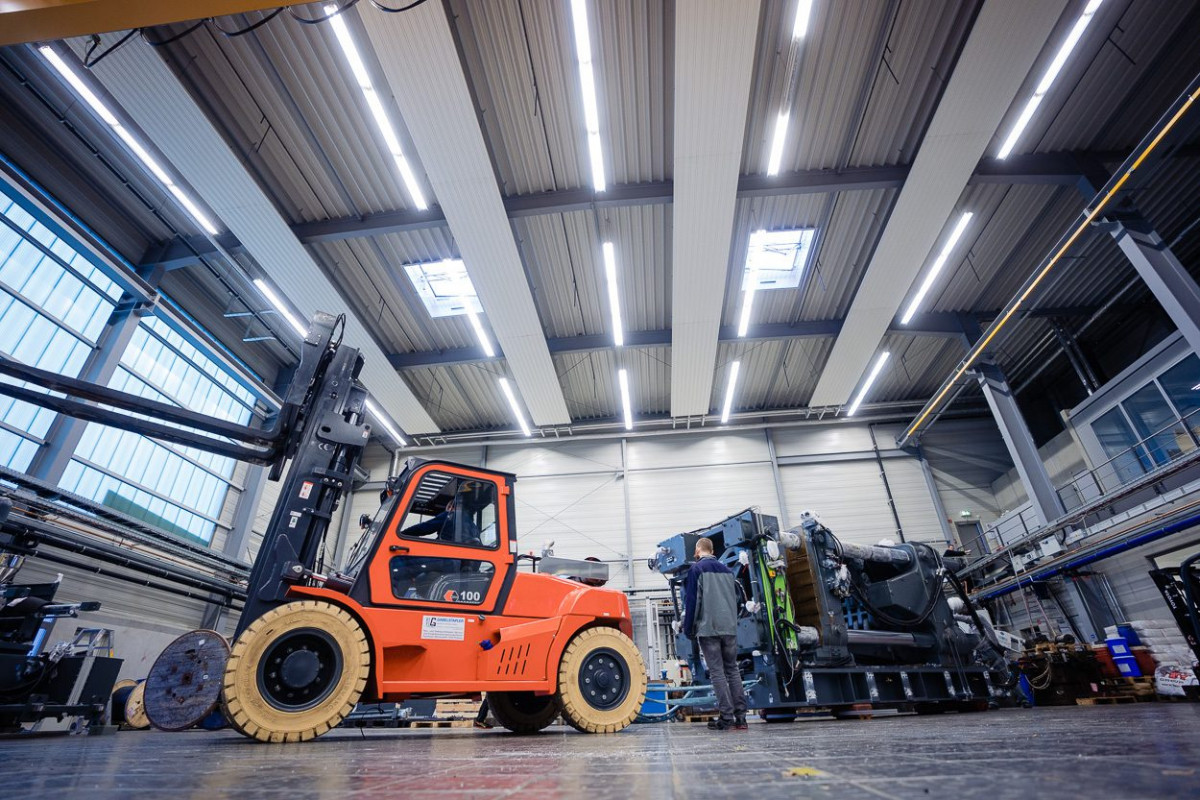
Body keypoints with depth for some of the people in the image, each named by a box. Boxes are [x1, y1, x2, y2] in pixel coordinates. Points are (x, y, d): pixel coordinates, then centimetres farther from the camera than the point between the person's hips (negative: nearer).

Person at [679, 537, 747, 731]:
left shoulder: (697, 569, -4)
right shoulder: (726, 570, 14)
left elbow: (692, 600, -7)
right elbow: (735, 598, 19)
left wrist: (689, 629, 0)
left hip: (708, 628, -5)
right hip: (730, 628, 5)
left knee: (717, 672, -1)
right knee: (732, 669, 11)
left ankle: (727, 718, -1)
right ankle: (740, 717, 9)